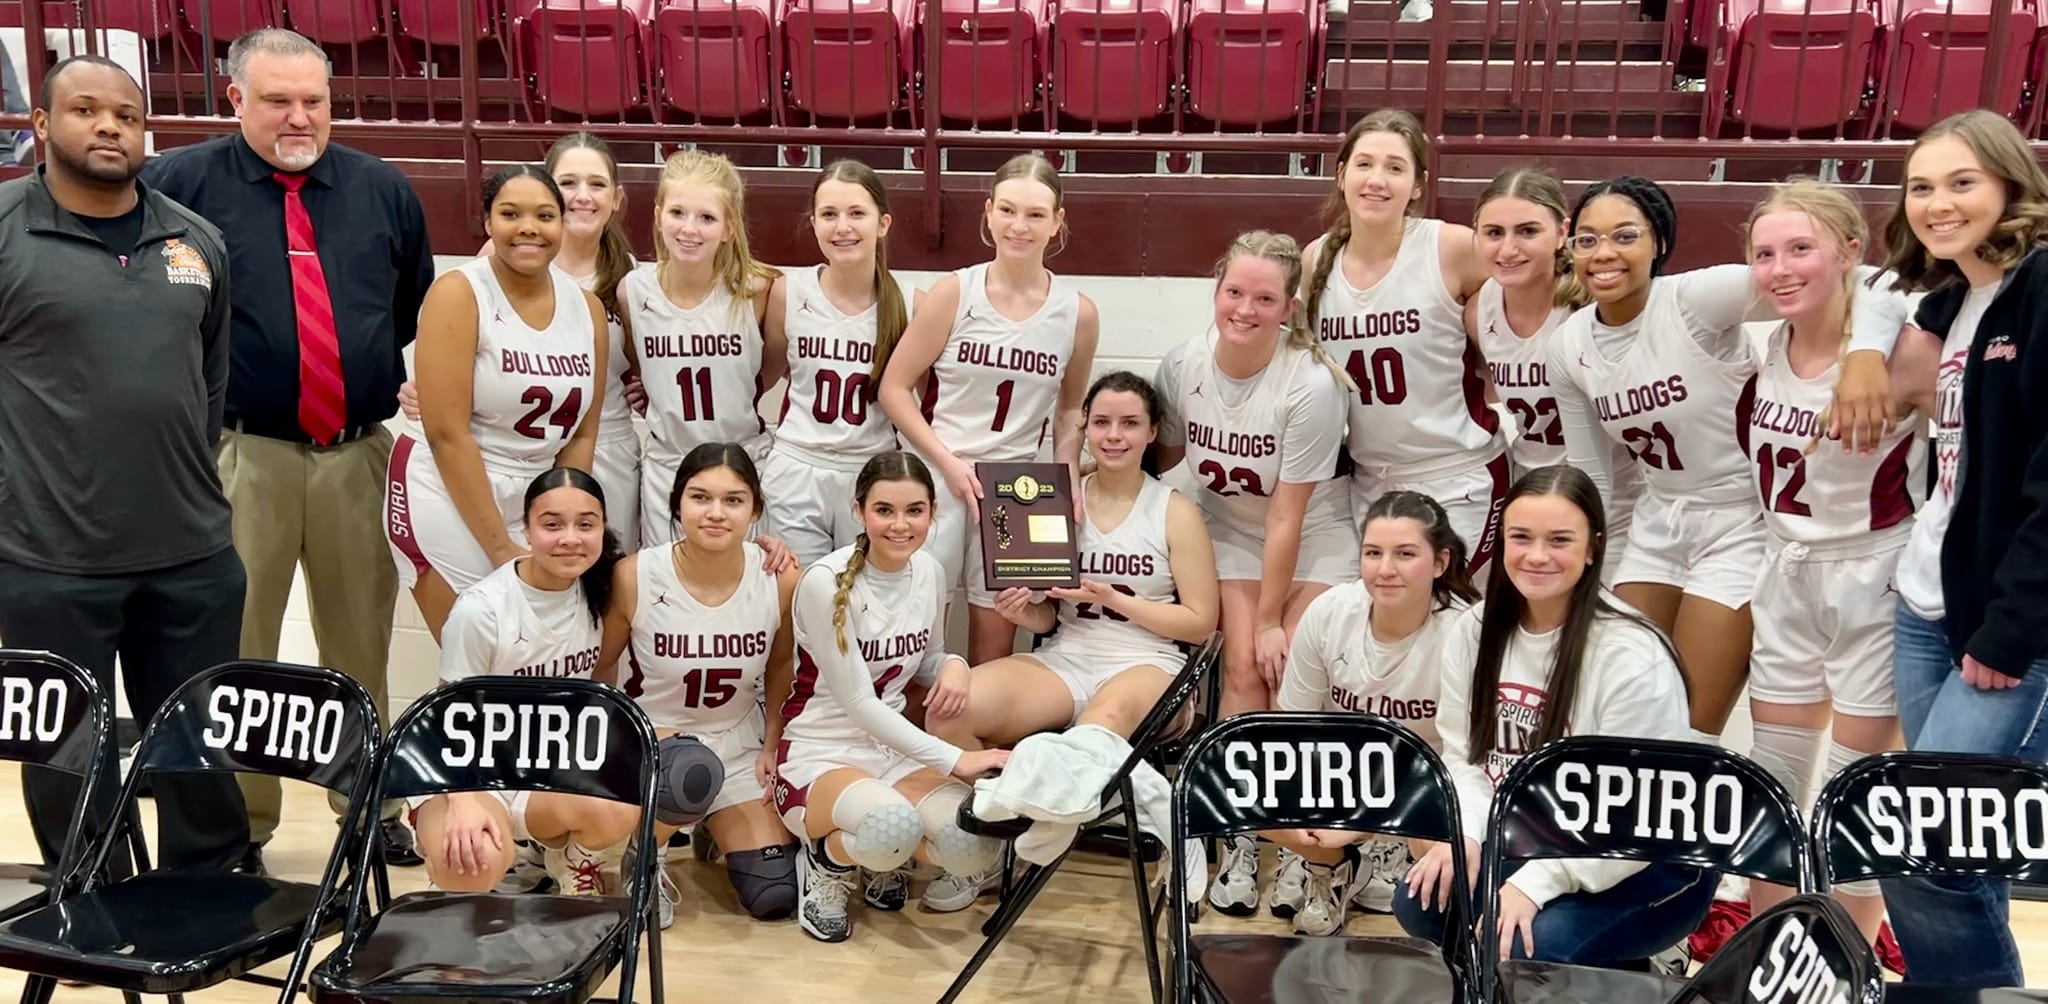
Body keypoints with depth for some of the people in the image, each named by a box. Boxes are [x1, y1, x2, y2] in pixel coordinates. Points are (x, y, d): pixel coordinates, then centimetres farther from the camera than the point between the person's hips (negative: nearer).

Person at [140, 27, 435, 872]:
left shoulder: (383, 190, 9)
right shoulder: (181, 183, -2)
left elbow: (422, 308, 22)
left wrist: (413, 386, 17)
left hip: (361, 454, 3)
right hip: (241, 455, -3)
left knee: (362, 644, 13)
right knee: (236, 650, 4)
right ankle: (237, 825, 17)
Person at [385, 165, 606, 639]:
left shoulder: (587, 308, 4)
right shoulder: (458, 294, -11)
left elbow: (582, 434, 7)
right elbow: (446, 433, -16)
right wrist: (502, 549, -17)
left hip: (539, 503, 5)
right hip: (449, 499, -5)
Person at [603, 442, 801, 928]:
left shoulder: (781, 580, -16)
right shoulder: (635, 577, -22)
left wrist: (771, 744, 2)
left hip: (739, 744, 3)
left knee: (774, 896, -2)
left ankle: (715, 827, 32)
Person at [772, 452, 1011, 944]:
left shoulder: (929, 572, 1)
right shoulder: (826, 582, -19)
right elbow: (858, 703, -19)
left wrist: (953, 664, -9)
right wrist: (955, 760, -24)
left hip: (894, 748, 6)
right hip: (820, 755, -6)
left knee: (976, 847, -22)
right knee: (893, 827, -38)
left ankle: (882, 854, 12)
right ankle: (825, 858, -2)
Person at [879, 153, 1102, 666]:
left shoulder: (1077, 312, 0)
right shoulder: (953, 293, -5)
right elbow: (895, 387, -4)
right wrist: (949, 462, -12)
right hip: (933, 477, -2)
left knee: (996, 651, 8)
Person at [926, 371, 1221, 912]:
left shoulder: (1175, 511, 4)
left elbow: (1200, 622, -1)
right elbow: (1047, 617, 14)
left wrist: (1112, 598, -11)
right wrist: (1019, 612, -11)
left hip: (1145, 666, -3)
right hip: (1063, 660, 3)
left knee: (1106, 718, -43)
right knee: (950, 710, -25)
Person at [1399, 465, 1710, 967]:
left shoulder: (1633, 657, -23)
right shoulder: (1474, 632, -3)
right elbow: (1464, 755, 2)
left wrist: (1534, 883, -29)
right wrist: (1464, 835, -17)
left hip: (1647, 860, -6)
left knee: (1527, 946, -28)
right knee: (1420, 903, -14)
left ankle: (1615, 977, 5)